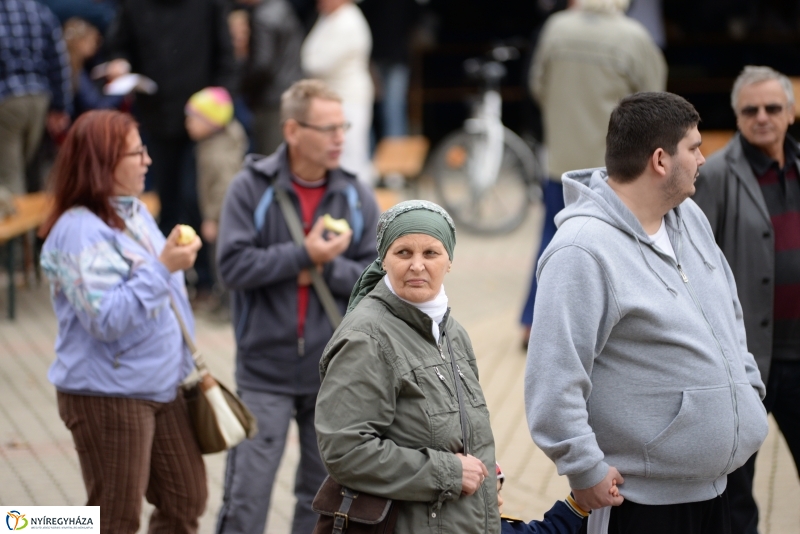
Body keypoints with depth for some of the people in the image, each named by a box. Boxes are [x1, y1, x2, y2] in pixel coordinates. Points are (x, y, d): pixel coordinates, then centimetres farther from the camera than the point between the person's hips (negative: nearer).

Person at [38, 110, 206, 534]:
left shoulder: (135, 212, 8)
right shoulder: (79, 231, -20)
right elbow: (107, 319, -27)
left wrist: (189, 363, 21)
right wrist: (162, 268, -28)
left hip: (163, 388, 9)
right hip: (108, 397, -9)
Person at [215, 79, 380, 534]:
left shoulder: (356, 198, 0)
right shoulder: (251, 188, -6)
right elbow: (233, 265, -15)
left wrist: (327, 267, -16)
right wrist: (303, 254, -19)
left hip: (334, 373, 3)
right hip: (264, 371, -3)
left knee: (323, 495, 14)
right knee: (246, 496, -3)